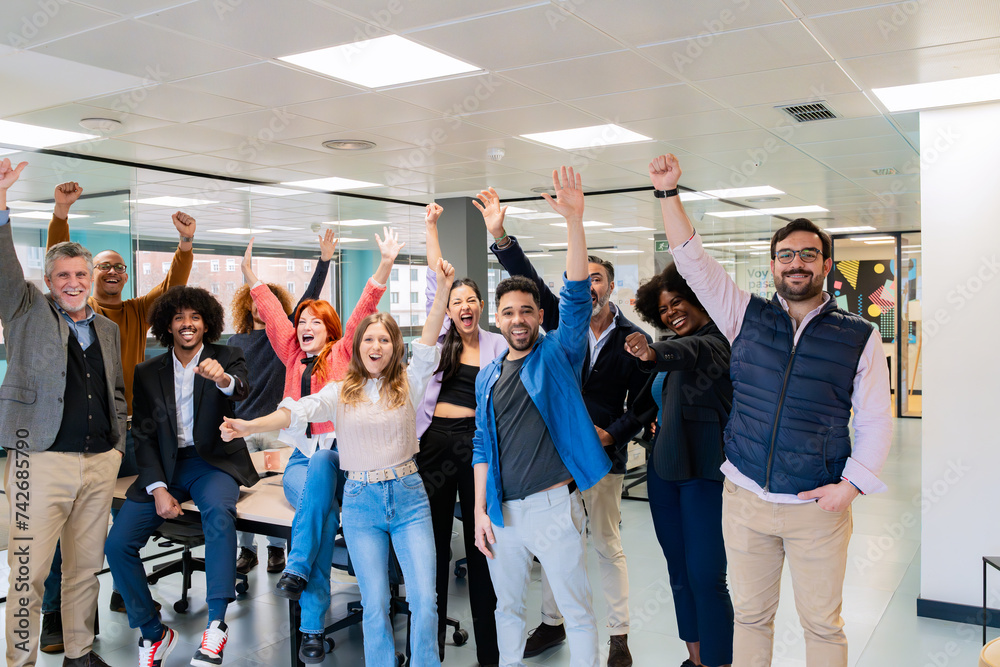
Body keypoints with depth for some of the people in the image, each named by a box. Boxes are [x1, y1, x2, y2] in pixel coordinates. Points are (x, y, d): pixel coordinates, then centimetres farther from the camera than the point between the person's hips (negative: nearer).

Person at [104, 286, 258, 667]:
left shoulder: (226, 359, 2)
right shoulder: (148, 373, 9)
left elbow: (241, 390, -21)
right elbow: (143, 436, 6)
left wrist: (223, 378, -46)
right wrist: (158, 488, -9)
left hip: (212, 461, -3)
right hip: (164, 467, 3)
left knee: (219, 510, -36)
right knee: (117, 543, -14)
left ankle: (216, 624, -28)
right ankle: (153, 634, 5)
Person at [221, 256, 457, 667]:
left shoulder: (409, 384, 3)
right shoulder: (341, 392, 4)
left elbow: (428, 345, -11)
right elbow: (299, 411, -9)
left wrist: (442, 293, -26)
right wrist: (250, 426, -26)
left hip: (408, 497, 0)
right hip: (361, 502, 0)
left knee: (424, 600, -3)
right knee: (375, 605, 4)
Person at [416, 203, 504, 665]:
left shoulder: (497, 345, 6)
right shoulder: (441, 337, 9)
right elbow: (434, 284, 6)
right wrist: (431, 228, 6)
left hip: (476, 444, -1)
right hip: (435, 443, 1)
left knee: (480, 541, 5)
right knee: (433, 542, 6)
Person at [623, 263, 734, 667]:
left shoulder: (719, 339, -10)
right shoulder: (669, 346, 16)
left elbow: (695, 352, -34)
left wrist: (654, 354, -52)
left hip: (705, 471, -8)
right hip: (663, 469, 8)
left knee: (705, 575, -6)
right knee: (679, 570, 13)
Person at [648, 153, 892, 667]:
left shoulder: (860, 336, -1)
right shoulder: (746, 316, 3)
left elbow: (875, 420, 1)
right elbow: (692, 261, -3)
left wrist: (852, 483, -11)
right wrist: (668, 193, -12)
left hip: (817, 508, -1)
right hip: (744, 499, 2)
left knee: (822, 625, 10)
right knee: (750, 615, 14)